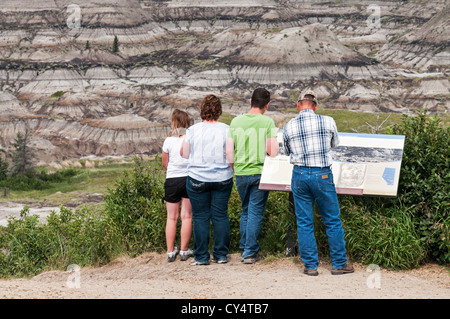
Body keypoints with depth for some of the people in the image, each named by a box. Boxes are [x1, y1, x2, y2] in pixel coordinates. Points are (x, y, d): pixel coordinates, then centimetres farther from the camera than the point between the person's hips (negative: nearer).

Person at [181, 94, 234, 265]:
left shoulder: (192, 130, -3)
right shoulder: (226, 130, -4)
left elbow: (184, 154, 6)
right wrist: (231, 171, 14)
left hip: (197, 179, -1)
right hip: (222, 179, 1)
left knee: (200, 217, 5)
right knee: (220, 216, 8)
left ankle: (201, 256, 7)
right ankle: (221, 255, 11)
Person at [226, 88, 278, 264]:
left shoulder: (236, 121, 2)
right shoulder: (267, 122, -8)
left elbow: (228, 150, 2)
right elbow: (273, 150, -12)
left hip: (240, 173, 3)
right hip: (260, 173, -3)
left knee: (245, 211, 19)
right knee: (255, 212, 3)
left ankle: (244, 247, 25)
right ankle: (250, 252, 4)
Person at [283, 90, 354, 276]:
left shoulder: (289, 126, -1)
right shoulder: (328, 122, -4)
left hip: (300, 175, 1)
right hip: (322, 175, -1)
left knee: (304, 223, 9)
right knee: (333, 221, 10)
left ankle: (310, 266, 11)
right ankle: (339, 264, 16)